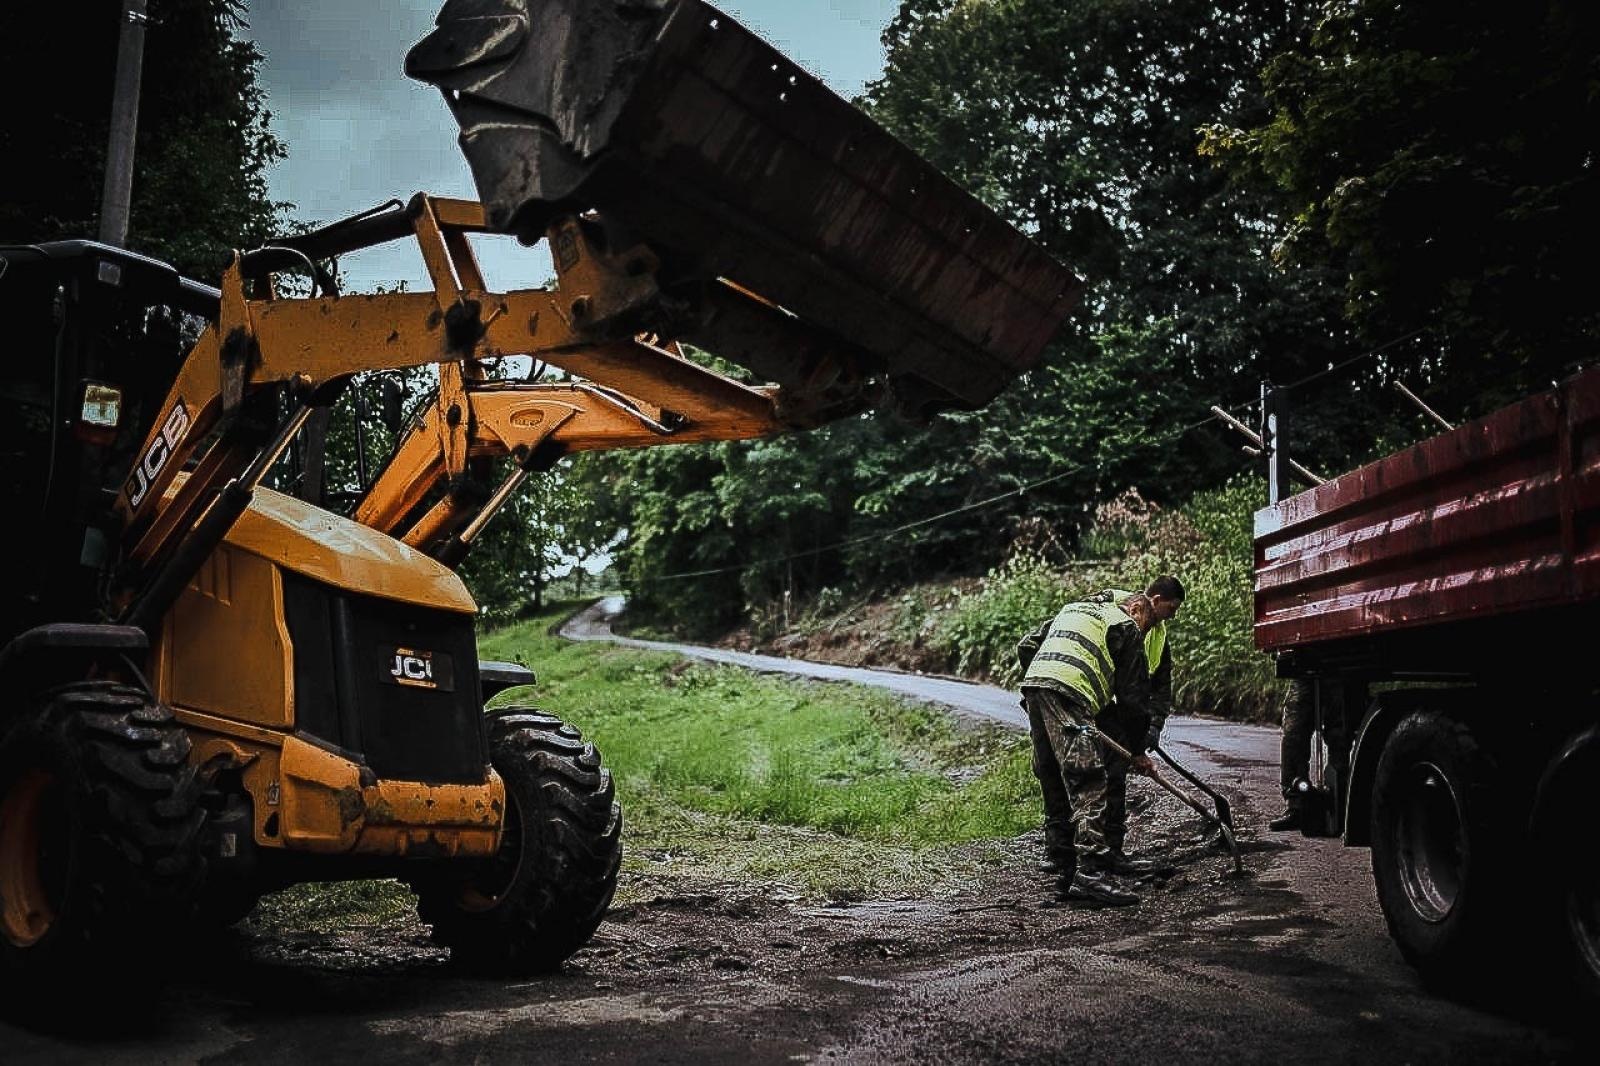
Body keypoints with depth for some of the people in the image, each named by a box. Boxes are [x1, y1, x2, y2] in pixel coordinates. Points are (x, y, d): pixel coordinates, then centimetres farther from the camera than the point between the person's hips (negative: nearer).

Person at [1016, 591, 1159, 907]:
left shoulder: (1071, 609, 33)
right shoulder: (1127, 626, 12)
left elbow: (1026, 647, 27)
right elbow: (1133, 693, 11)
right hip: (1069, 694, -8)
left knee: (1056, 793, 12)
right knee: (1089, 790, -11)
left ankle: (1066, 876, 14)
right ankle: (1092, 873, -20)